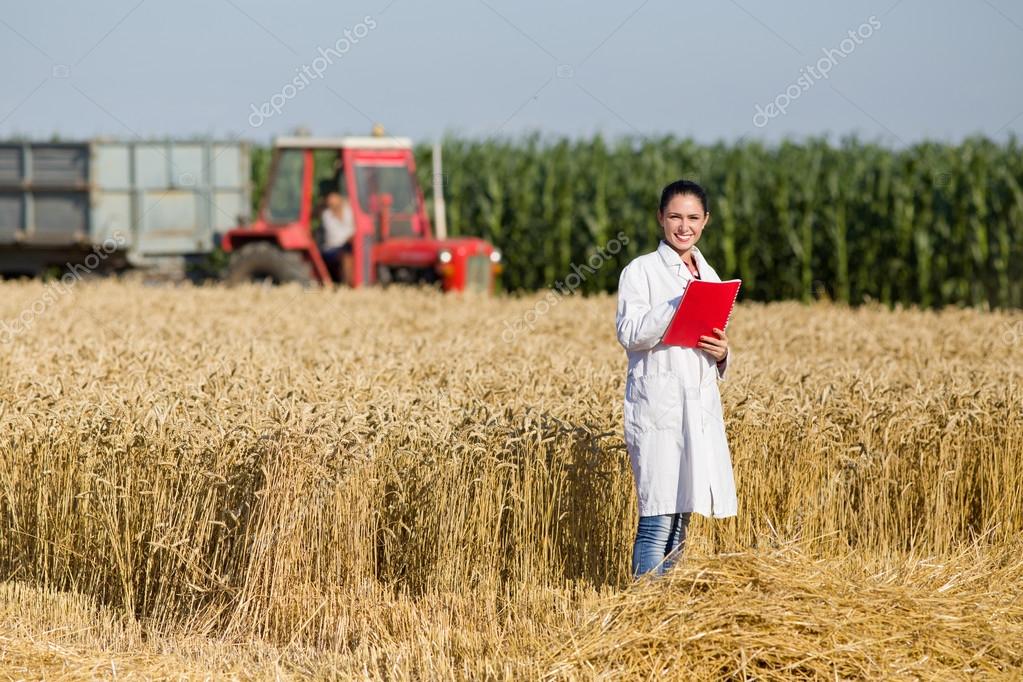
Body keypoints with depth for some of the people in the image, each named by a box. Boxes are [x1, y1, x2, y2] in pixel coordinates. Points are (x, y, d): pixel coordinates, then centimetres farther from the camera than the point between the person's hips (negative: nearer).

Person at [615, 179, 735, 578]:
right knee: (658, 517, -12)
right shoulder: (640, 271, -1)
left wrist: (721, 353, 1)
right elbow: (630, 334, -13)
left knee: (681, 516, 7)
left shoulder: (709, 275, 18)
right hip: (658, 406, -6)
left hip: (701, 408, 6)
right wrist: (680, 303, -24)